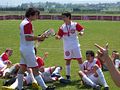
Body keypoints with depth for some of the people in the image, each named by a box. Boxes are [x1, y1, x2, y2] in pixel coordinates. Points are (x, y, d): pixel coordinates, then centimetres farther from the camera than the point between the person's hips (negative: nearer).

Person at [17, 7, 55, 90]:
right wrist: (39, 38, -18)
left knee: (22, 68, 12)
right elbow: (27, 38, -24)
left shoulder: (23, 22, 13)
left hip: (23, 48, 10)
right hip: (28, 49, -10)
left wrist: (37, 38, 8)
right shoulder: (28, 24, -18)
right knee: (35, 69, -6)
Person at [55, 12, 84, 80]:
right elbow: (60, 36, 1)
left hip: (75, 46, -1)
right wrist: (57, 37, -20)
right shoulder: (62, 27, 0)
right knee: (68, 60, 4)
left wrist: (81, 33, -18)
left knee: (79, 59, 2)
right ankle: (68, 76, 12)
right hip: (67, 47, 1)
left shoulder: (75, 24, -5)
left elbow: (82, 30, 3)